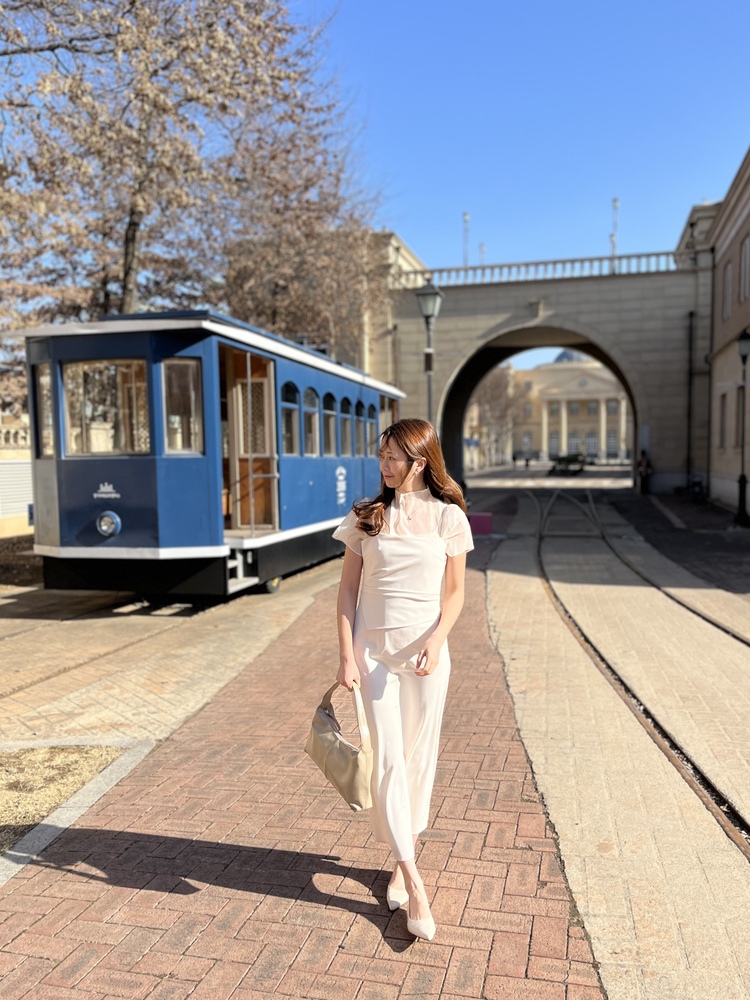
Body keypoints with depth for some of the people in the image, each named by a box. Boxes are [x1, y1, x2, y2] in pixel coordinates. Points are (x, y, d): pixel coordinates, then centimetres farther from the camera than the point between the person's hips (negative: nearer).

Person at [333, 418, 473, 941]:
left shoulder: (448, 516, -2)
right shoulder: (365, 516, 0)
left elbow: (455, 591, 1)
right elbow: (348, 589, 2)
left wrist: (435, 641, -14)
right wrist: (347, 655, -6)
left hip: (426, 650, 0)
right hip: (374, 649, 0)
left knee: (420, 758, 10)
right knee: (389, 760, -3)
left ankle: (403, 861, 30)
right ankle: (414, 881, 5)